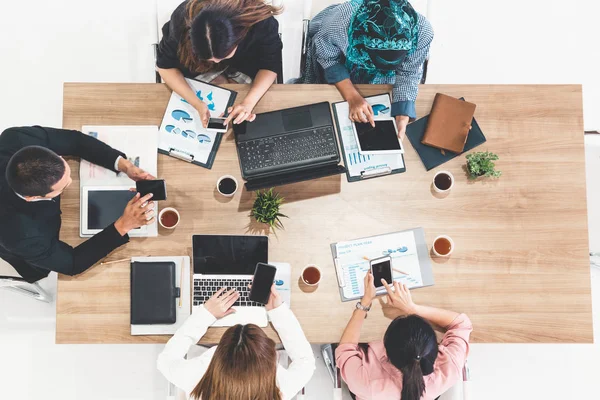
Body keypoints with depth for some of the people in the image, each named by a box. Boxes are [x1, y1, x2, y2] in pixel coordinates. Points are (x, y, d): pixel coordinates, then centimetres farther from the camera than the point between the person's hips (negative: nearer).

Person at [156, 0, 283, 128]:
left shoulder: (262, 23, -39)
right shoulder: (181, 20, -37)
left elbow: (270, 65, -24)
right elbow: (166, 65, -23)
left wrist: (248, 103, -41)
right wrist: (197, 103, -38)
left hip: (246, 62, 0)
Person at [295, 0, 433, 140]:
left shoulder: (423, 32, -39)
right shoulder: (338, 25, -47)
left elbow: (409, 74, -24)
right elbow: (328, 59, -26)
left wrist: (402, 117, -35)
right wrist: (352, 96, -36)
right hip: (335, 55, -1)